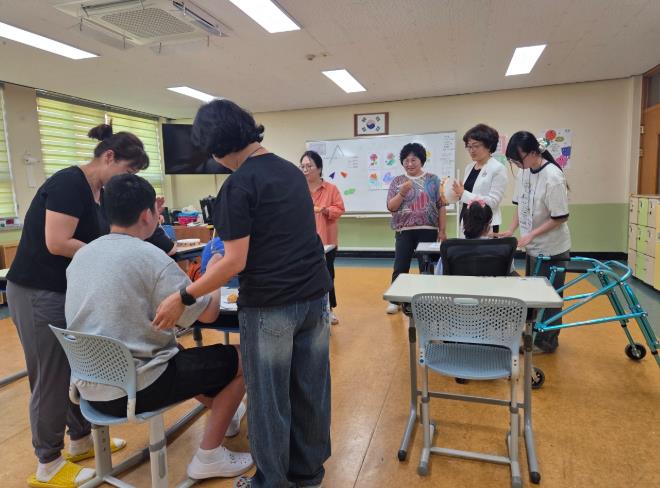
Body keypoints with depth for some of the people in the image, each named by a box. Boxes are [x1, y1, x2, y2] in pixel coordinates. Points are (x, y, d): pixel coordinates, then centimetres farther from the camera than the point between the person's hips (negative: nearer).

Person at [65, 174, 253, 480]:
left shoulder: (82, 254, 3)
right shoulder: (152, 257, -19)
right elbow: (208, 313, -12)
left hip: (90, 387, 8)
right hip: (133, 388, -8)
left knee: (186, 355, 31)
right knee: (240, 360, 3)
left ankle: (223, 412, 42)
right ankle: (209, 458, 10)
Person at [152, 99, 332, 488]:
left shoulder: (239, 185, -13)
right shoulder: (293, 171, 10)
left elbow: (236, 262, -17)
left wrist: (182, 299, -8)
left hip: (271, 306, -7)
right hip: (316, 296, 7)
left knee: (269, 397, 11)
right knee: (311, 389, 17)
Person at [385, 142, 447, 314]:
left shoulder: (433, 180, 4)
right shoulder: (397, 181, 5)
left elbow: (441, 206, 4)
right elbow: (391, 207, -1)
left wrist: (442, 230, 0)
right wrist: (402, 192, -17)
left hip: (428, 230, 0)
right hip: (404, 231, 0)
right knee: (400, 267, 3)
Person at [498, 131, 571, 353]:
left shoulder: (553, 177, -22)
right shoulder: (523, 173, -1)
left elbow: (561, 217, -19)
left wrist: (531, 234, -22)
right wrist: (511, 230, -3)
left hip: (551, 248, -7)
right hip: (533, 246, 7)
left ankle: (547, 341, 21)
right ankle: (534, 334, 34)